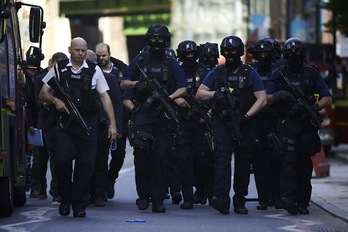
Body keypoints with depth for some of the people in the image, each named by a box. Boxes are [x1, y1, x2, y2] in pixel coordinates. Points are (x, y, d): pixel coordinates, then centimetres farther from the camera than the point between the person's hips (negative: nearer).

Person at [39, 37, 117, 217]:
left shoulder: (94, 70, 9)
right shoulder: (59, 68, 8)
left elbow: (105, 97, 8)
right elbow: (43, 93, 12)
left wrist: (112, 123, 1)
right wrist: (55, 100, -10)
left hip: (87, 123, 1)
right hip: (64, 121, -1)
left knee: (85, 165, -1)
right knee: (62, 159, -16)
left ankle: (79, 206, 8)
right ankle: (65, 199, 3)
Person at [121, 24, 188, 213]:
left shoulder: (171, 63, 11)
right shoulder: (139, 60, 11)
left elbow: (183, 88, 5)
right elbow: (123, 83, 13)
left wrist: (170, 98, -14)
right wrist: (137, 84, -7)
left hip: (163, 116, 0)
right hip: (142, 114, 0)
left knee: (160, 158, -1)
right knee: (142, 154, -11)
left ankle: (158, 200, 2)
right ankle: (143, 196, 1)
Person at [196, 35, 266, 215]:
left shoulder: (250, 74, 5)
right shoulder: (216, 73, 9)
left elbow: (262, 99, -1)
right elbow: (199, 94, 10)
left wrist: (247, 115, -13)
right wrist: (215, 94, -10)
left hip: (244, 126, 1)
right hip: (222, 124, 0)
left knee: (242, 163, 6)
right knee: (222, 160, -15)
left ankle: (240, 202, 16)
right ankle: (222, 199, -27)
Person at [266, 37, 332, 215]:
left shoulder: (312, 73, 8)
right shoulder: (279, 74, 7)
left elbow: (327, 98, 7)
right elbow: (266, 99, 6)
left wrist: (315, 108, -13)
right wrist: (279, 95, -15)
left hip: (308, 125, 2)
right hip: (287, 125, -1)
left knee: (305, 164, 4)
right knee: (288, 160, -16)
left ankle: (302, 203, 8)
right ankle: (288, 198, -26)